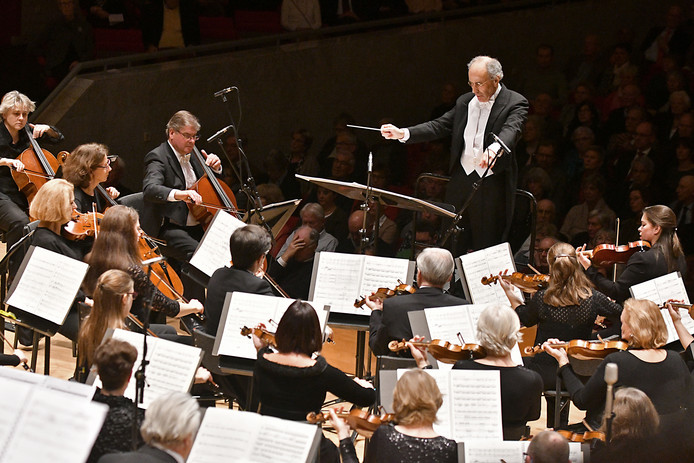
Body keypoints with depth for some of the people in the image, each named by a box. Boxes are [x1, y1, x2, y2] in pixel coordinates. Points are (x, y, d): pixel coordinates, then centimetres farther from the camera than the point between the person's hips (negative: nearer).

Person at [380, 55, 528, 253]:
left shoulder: (515, 103, -6)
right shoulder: (464, 102, 14)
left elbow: (510, 130, -24)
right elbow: (439, 126, 13)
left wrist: (494, 149, -46)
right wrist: (403, 134, 0)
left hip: (492, 185, -6)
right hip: (461, 180, 6)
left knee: (486, 247, -3)